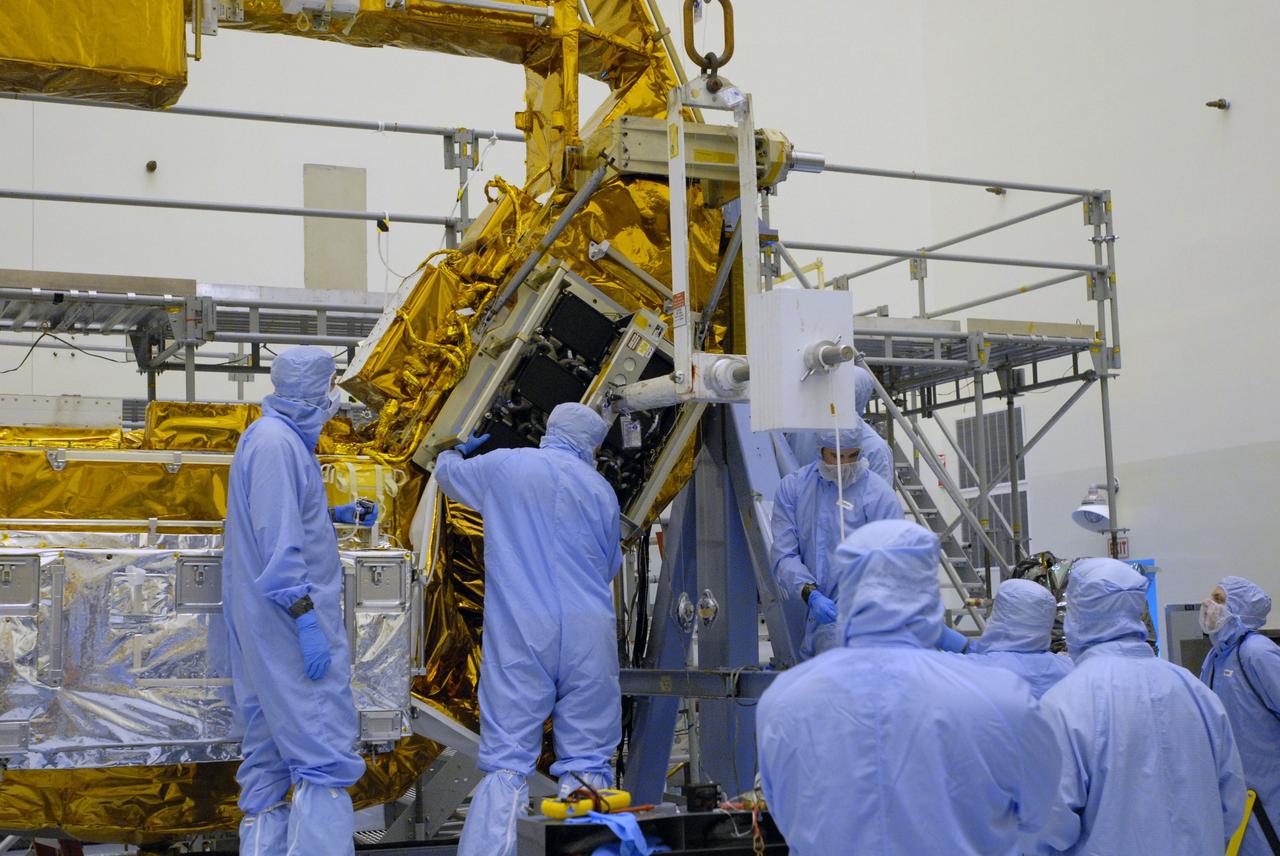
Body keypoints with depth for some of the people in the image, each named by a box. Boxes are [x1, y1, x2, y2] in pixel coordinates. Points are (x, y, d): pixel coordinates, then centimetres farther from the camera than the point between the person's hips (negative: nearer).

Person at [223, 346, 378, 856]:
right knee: (326, 754, -11)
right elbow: (278, 542, -22)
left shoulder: (275, 437, 15)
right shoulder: (277, 442, -16)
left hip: (265, 625, 11)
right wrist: (306, 619, -24)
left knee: (270, 749, 13)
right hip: (290, 622, -11)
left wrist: (336, 514, 23)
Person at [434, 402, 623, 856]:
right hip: (589, 636, 1)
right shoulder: (601, 490, 10)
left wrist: (457, 451, 50)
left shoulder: (503, 466, 7)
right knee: (586, 763, 4)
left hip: (519, 634, -1)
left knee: (507, 763, -1)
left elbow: (447, 472, 27)